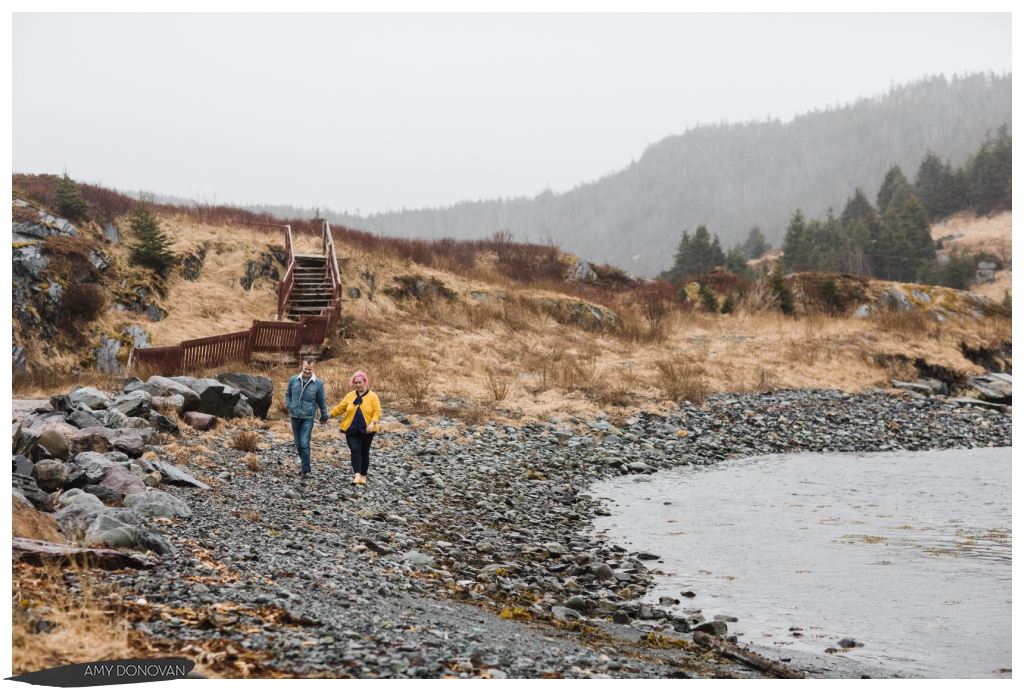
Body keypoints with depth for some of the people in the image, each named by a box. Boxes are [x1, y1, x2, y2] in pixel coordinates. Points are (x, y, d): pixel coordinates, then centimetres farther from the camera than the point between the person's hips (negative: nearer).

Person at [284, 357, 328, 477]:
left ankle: (306, 469, -6)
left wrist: (324, 417, 10)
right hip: (295, 417, 4)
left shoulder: (318, 383, -4)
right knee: (298, 445, 11)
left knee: (304, 444, -12)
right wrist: (289, 405, 2)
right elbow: (287, 394, 18)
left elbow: (322, 401, 4)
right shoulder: (294, 380, 3)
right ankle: (306, 466, 25)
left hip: (308, 418, -4)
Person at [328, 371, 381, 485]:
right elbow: (340, 408, 12)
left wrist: (372, 423, -22)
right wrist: (329, 415, 6)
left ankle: (363, 476, 18)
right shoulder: (350, 396, 7)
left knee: (364, 452, 8)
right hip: (352, 430, 1)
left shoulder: (372, 396, -1)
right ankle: (357, 475, -18)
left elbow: (377, 412, -7)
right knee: (355, 451, -11)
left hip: (366, 431, -1)